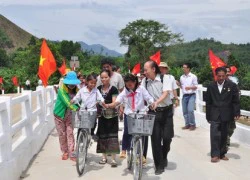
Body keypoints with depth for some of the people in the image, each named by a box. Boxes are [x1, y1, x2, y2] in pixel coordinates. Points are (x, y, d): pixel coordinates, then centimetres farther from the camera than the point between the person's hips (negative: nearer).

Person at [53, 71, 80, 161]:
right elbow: (67, 102, -33)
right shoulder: (62, 90, -22)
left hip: (69, 116, 2)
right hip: (59, 115, -2)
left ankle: (71, 154, 2)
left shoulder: (76, 91, -9)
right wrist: (76, 109, -46)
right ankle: (65, 152, 25)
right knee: (62, 134, 8)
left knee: (70, 134, -4)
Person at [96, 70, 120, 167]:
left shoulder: (113, 89, -7)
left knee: (112, 136, -5)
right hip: (102, 115, 5)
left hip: (111, 116, -4)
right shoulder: (98, 89, 7)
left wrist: (107, 105, -31)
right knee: (102, 135, 9)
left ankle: (113, 159, -1)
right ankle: (104, 157, 22)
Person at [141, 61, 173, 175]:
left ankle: (164, 156, 29)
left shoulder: (164, 78, -8)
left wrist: (157, 102, -37)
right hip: (153, 112, 2)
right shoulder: (145, 81, 1)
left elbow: (165, 93, -20)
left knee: (167, 136, -3)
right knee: (155, 139, 1)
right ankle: (159, 165, 13)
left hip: (166, 111, -2)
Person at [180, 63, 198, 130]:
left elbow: (196, 87, -5)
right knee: (185, 111, 7)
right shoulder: (182, 77, 9)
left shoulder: (193, 76, -5)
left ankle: (193, 124, 0)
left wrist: (190, 87, -23)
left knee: (190, 110, -15)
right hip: (184, 96, 5)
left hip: (191, 95, -5)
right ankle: (187, 124, 20)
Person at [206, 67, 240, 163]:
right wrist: (208, 116, 5)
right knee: (214, 135, -6)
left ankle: (222, 153, 21)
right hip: (215, 115, 0)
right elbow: (208, 102, 7)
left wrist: (237, 113, -7)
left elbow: (236, 101, 0)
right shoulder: (211, 86, 4)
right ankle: (215, 154, 1)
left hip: (226, 115, 0)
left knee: (224, 135, 9)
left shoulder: (232, 85, -1)